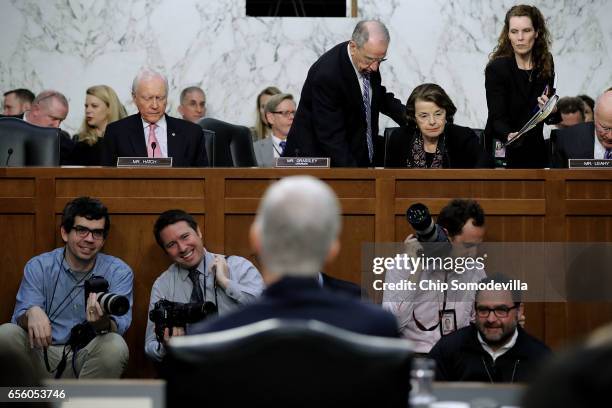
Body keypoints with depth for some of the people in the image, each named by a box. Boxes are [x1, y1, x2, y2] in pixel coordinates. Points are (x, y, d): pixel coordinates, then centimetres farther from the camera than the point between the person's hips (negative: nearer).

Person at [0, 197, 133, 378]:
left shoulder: (119, 272, 1)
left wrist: (102, 323, -39)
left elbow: (119, 327, -13)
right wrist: (31, 313, -33)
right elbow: (20, 320, -7)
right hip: (43, 358, 1)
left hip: (87, 361, -1)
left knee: (115, 346, -32)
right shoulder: (38, 267, 3)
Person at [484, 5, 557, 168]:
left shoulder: (545, 64, 0)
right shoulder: (496, 69, -15)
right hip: (504, 152, -4)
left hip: (535, 152, 4)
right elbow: (498, 118, -20)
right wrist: (509, 136, -41)